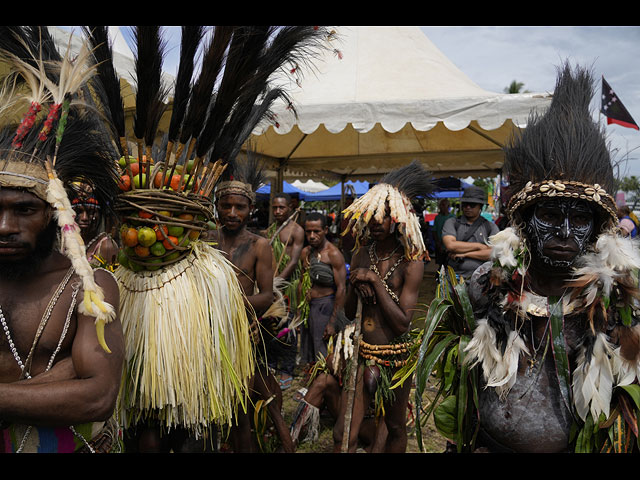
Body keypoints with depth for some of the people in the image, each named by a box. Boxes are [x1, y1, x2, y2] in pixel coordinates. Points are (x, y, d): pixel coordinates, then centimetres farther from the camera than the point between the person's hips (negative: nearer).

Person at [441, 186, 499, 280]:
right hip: (455, 276, 0)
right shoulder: (452, 223, 11)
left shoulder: (490, 227, 12)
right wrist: (479, 246, 0)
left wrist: (465, 254, -4)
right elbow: (450, 245, -6)